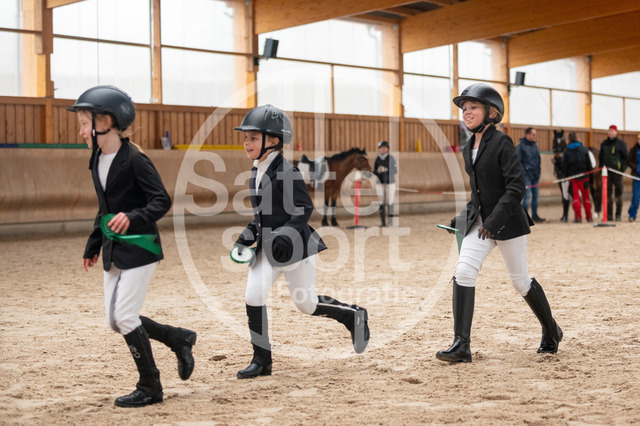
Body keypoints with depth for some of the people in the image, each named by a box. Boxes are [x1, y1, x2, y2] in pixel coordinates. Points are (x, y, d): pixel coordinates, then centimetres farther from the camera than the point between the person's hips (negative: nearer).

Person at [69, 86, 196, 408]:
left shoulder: (134, 160, -16)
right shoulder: (97, 161, 9)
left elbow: (162, 200, -18)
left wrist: (133, 218, -33)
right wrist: (92, 247, 21)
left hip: (140, 248, -9)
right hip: (113, 252, 9)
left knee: (125, 317, -9)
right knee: (114, 321, 8)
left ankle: (150, 387, 7)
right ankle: (179, 339, 26)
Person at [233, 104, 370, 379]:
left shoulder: (285, 172, -17)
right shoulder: (256, 172, 7)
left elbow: (304, 209, -17)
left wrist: (286, 234, -27)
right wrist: (250, 233, 7)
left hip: (294, 245, -7)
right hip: (268, 246, 7)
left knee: (306, 304, 2)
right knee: (253, 297, -6)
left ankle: (354, 316, 28)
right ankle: (262, 361, 5)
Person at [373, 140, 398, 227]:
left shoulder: (391, 158, -5)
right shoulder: (377, 159, 3)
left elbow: (395, 171, -7)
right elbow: (374, 172, 7)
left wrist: (386, 170, -22)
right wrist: (378, 171, -16)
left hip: (390, 183, -2)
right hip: (379, 183, 2)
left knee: (390, 202, -3)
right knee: (381, 203, 2)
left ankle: (391, 222, 3)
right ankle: (383, 222, 8)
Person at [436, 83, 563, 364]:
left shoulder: (502, 143, -12)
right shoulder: (468, 150, 10)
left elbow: (517, 187, -18)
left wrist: (495, 220, -24)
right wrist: (463, 218, 14)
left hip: (507, 222, -6)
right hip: (479, 222, 6)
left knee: (520, 281, 6)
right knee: (463, 272, -13)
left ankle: (551, 332, 31)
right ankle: (461, 346, -13)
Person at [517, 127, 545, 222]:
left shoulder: (534, 144, 14)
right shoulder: (521, 145, -6)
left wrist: (538, 173, 15)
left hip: (535, 175, 7)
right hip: (526, 175, -7)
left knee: (535, 195, 9)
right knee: (527, 195, -9)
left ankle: (534, 215, 18)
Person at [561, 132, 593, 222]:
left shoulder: (566, 151, -3)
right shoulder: (584, 149, -1)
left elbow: (564, 165, -2)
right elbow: (589, 164, 1)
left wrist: (566, 175, 8)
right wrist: (590, 173, 12)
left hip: (572, 176, -1)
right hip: (584, 176, 1)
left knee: (575, 196, 3)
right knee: (586, 196, 10)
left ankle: (578, 217, -6)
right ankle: (589, 217, 14)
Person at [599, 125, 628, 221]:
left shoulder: (621, 144, 3)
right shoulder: (604, 144, 13)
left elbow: (625, 158, 2)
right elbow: (600, 157, 20)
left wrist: (622, 168, -9)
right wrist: (601, 168, 9)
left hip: (617, 171, -3)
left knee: (618, 193, 0)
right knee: (607, 193, 2)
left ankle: (618, 215, 6)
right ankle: (609, 215, 6)